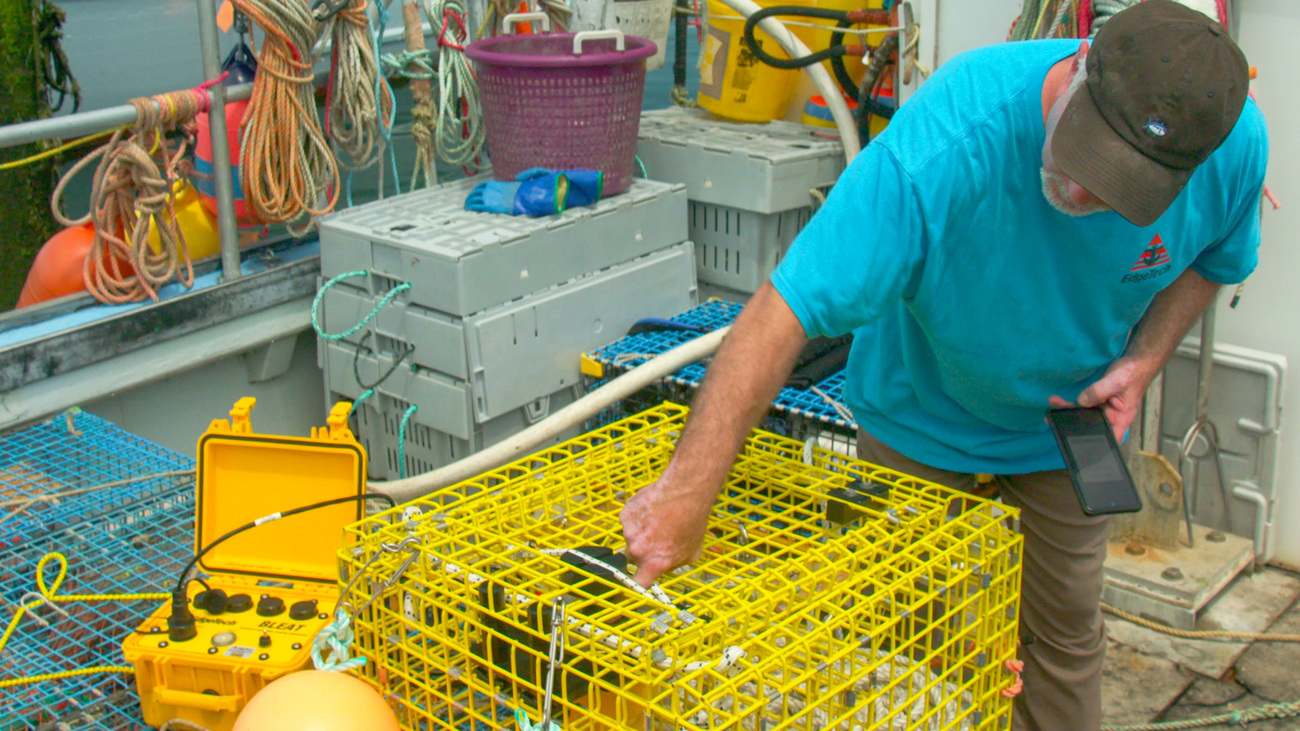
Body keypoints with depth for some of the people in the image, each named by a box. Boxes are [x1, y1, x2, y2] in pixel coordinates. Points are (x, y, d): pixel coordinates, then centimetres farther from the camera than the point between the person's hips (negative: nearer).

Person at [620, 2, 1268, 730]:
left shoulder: (1238, 144, -24)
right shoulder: (945, 143, -41)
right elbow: (780, 313, -46)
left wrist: (1145, 360, -16)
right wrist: (688, 489, -52)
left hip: (1064, 422, 3)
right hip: (924, 418, -3)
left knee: (1065, 632, 15)